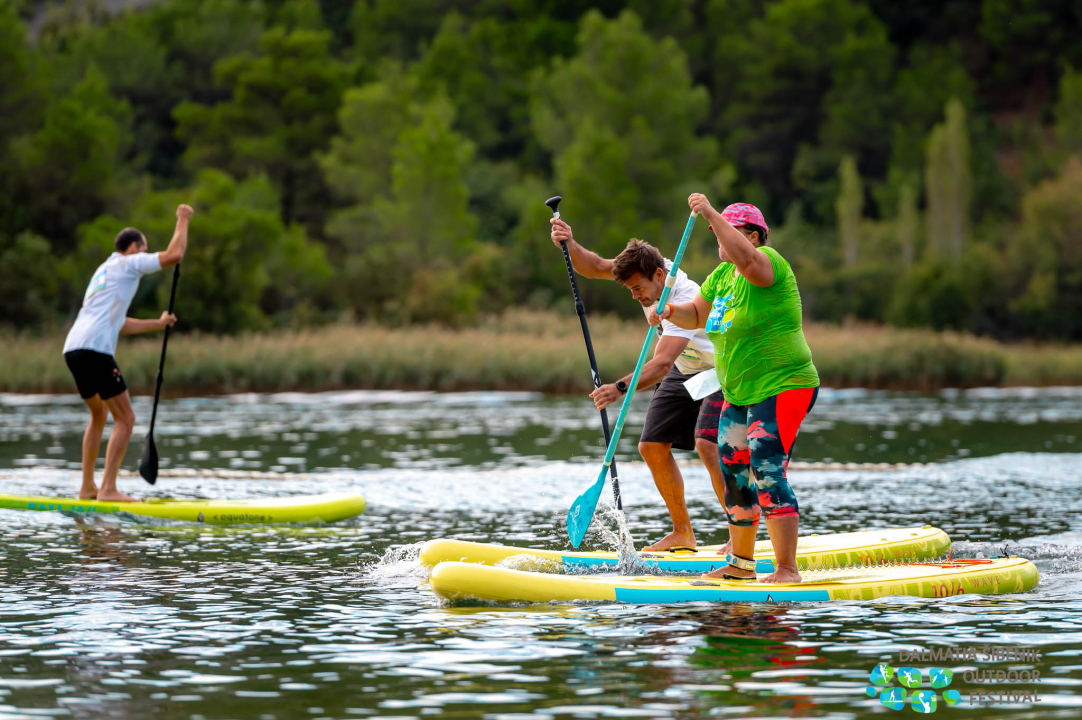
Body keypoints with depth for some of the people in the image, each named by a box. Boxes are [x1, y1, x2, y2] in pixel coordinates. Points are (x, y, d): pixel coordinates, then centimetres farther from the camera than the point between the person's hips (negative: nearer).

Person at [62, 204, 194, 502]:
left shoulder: (104, 271, 31)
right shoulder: (128, 263, 5)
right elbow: (174, 255, -4)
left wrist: (157, 324, 46)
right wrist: (182, 220, 10)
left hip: (72, 348, 9)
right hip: (95, 349, -9)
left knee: (99, 416, 24)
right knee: (125, 419, -6)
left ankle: (87, 487, 24)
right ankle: (108, 489, -14)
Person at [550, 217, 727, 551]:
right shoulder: (648, 269, -14)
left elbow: (662, 362, -46)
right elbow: (594, 267, -10)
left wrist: (620, 388, -59)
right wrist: (569, 245, -30)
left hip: (720, 371, -9)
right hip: (685, 371, 9)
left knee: (707, 445, -27)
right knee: (652, 446, 1)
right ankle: (683, 533, 9)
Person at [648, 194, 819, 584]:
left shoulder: (768, 260, -14)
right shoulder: (721, 275, 12)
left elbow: (747, 260, -37)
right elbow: (696, 315, 18)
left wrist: (712, 214, -36)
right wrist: (670, 311, -3)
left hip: (783, 388, -10)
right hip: (739, 395, 10)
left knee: (768, 473, -18)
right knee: (734, 476, 12)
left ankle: (787, 569, -17)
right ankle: (742, 563, 25)